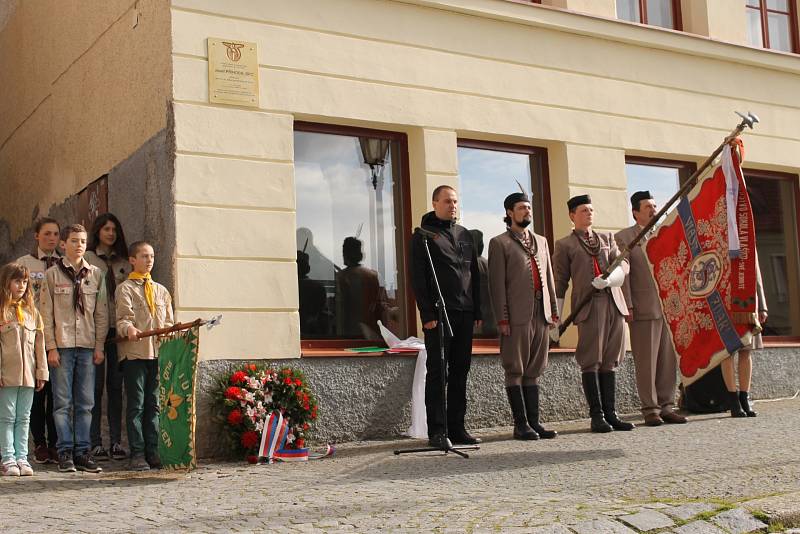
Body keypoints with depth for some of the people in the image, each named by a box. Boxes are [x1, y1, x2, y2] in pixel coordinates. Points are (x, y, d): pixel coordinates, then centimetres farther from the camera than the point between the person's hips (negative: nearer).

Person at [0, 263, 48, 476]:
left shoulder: (31, 311, 12)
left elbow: (39, 344, 12)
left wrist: (42, 371, 8)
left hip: (28, 375, 5)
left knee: (23, 418, 9)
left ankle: (22, 458, 13)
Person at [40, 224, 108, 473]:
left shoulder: (96, 274, 9)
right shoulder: (53, 274, 3)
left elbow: (102, 313, 9)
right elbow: (46, 313, 0)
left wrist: (99, 346, 3)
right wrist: (51, 347, -7)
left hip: (88, 346, 2)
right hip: (62, 346, -2)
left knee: (86, 402, 3)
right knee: (63, 401, 0)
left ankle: (83, 451, 9)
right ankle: (65, 452, 6)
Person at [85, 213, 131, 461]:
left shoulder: (123, 263, 17)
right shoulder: (87, 259, 4)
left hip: (118, 328, 4)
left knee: (116, 385, 4)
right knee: (96, 385, -3)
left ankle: (116, 441, 8)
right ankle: (95, 443, 2)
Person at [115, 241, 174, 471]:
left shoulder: (161, 290, 20)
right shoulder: (125, 288, 4)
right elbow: (123, 318, -10)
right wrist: (129, 328, -31)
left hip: (158, 353, 5)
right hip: (135, 352, -5)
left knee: (154, 404, 7)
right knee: (136, 405, -3)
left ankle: (153, 452, 11)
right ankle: (137, 454, 0)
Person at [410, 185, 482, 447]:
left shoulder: (464, 234, 18)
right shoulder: (423, 235, 0)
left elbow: (475, 274, 19)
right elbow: (418, 278, -6)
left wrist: (477, 310, 11)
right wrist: (427, 314, -14)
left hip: (464, 314, 6)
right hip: (438, 314, -6)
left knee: (460, 372, 7)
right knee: (437, 373, -4)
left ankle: (457, 428, 13)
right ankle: (437, 432, -2)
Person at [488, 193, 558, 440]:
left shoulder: (541, 241, 20)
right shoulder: (499, 243, 1)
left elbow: (549, 278, 19)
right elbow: (497, 283, -5)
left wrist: (554, 310, 11)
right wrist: (502, 318, -12)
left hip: (541, 314, 6)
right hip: (517, 316, -6)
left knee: (534, 370, 8)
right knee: (515, 371, -2)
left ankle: (534, 421, 11)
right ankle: (521, 424, 2)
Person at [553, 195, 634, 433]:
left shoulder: (607, 239, 21)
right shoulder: (564, 245, 9)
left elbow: (623, 265, 8)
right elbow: (559, 282, 6)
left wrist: (608, 278, -14)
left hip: (614, 303, 4)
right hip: (589, 306, -4)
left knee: (609, 362, 6)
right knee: (591, 362, -5)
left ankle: (611, 414, 9)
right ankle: (597, 416, -2)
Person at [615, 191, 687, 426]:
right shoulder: (623, 237, 2)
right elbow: (622, 274, -4)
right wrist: (627, 306, -11)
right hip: (644, 309, -5)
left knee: (669, 360, 6)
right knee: (646, 362, -2)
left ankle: (666, 407, 12)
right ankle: (650, 409, 3)